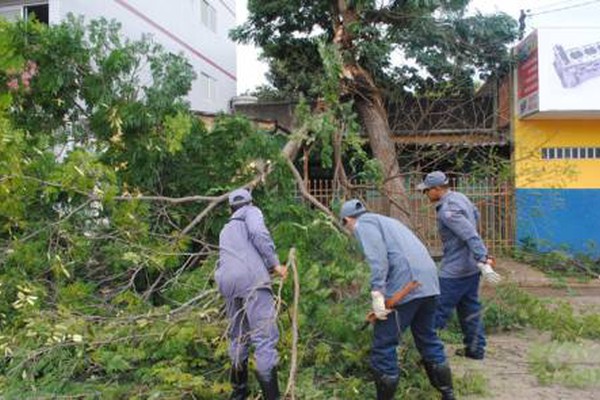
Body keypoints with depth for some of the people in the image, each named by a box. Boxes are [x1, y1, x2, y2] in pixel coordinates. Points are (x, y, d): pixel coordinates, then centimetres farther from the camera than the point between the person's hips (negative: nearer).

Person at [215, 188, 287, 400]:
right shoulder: (251, 212, 16)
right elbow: (258, 233, -6)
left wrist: (267, 267, 44)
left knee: (238, 337, 20)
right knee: (265, 338, -8)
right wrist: (275, 264, -1)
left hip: (227, 281, 7)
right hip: (251, 279, -7)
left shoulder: (225, 230, 35)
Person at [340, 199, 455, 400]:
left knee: (383, 346, 2)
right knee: (427, 338, 23)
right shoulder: (385, 220, 30)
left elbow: (377, 255, -14)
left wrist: (376, 292, -20)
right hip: (429, 283, 9)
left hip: (405, 286, -9)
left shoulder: (363, 224, 5)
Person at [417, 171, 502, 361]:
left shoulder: (447, 210, -23)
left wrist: (484, 261, -35)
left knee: (438, 311, -3)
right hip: (471, 268, 10)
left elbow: (471, 236, -30)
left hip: (454, 272, -10)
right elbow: (476, 215, 24)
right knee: (470, 309, 18)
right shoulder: (460, 197, 7)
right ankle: (475, 349, 28)